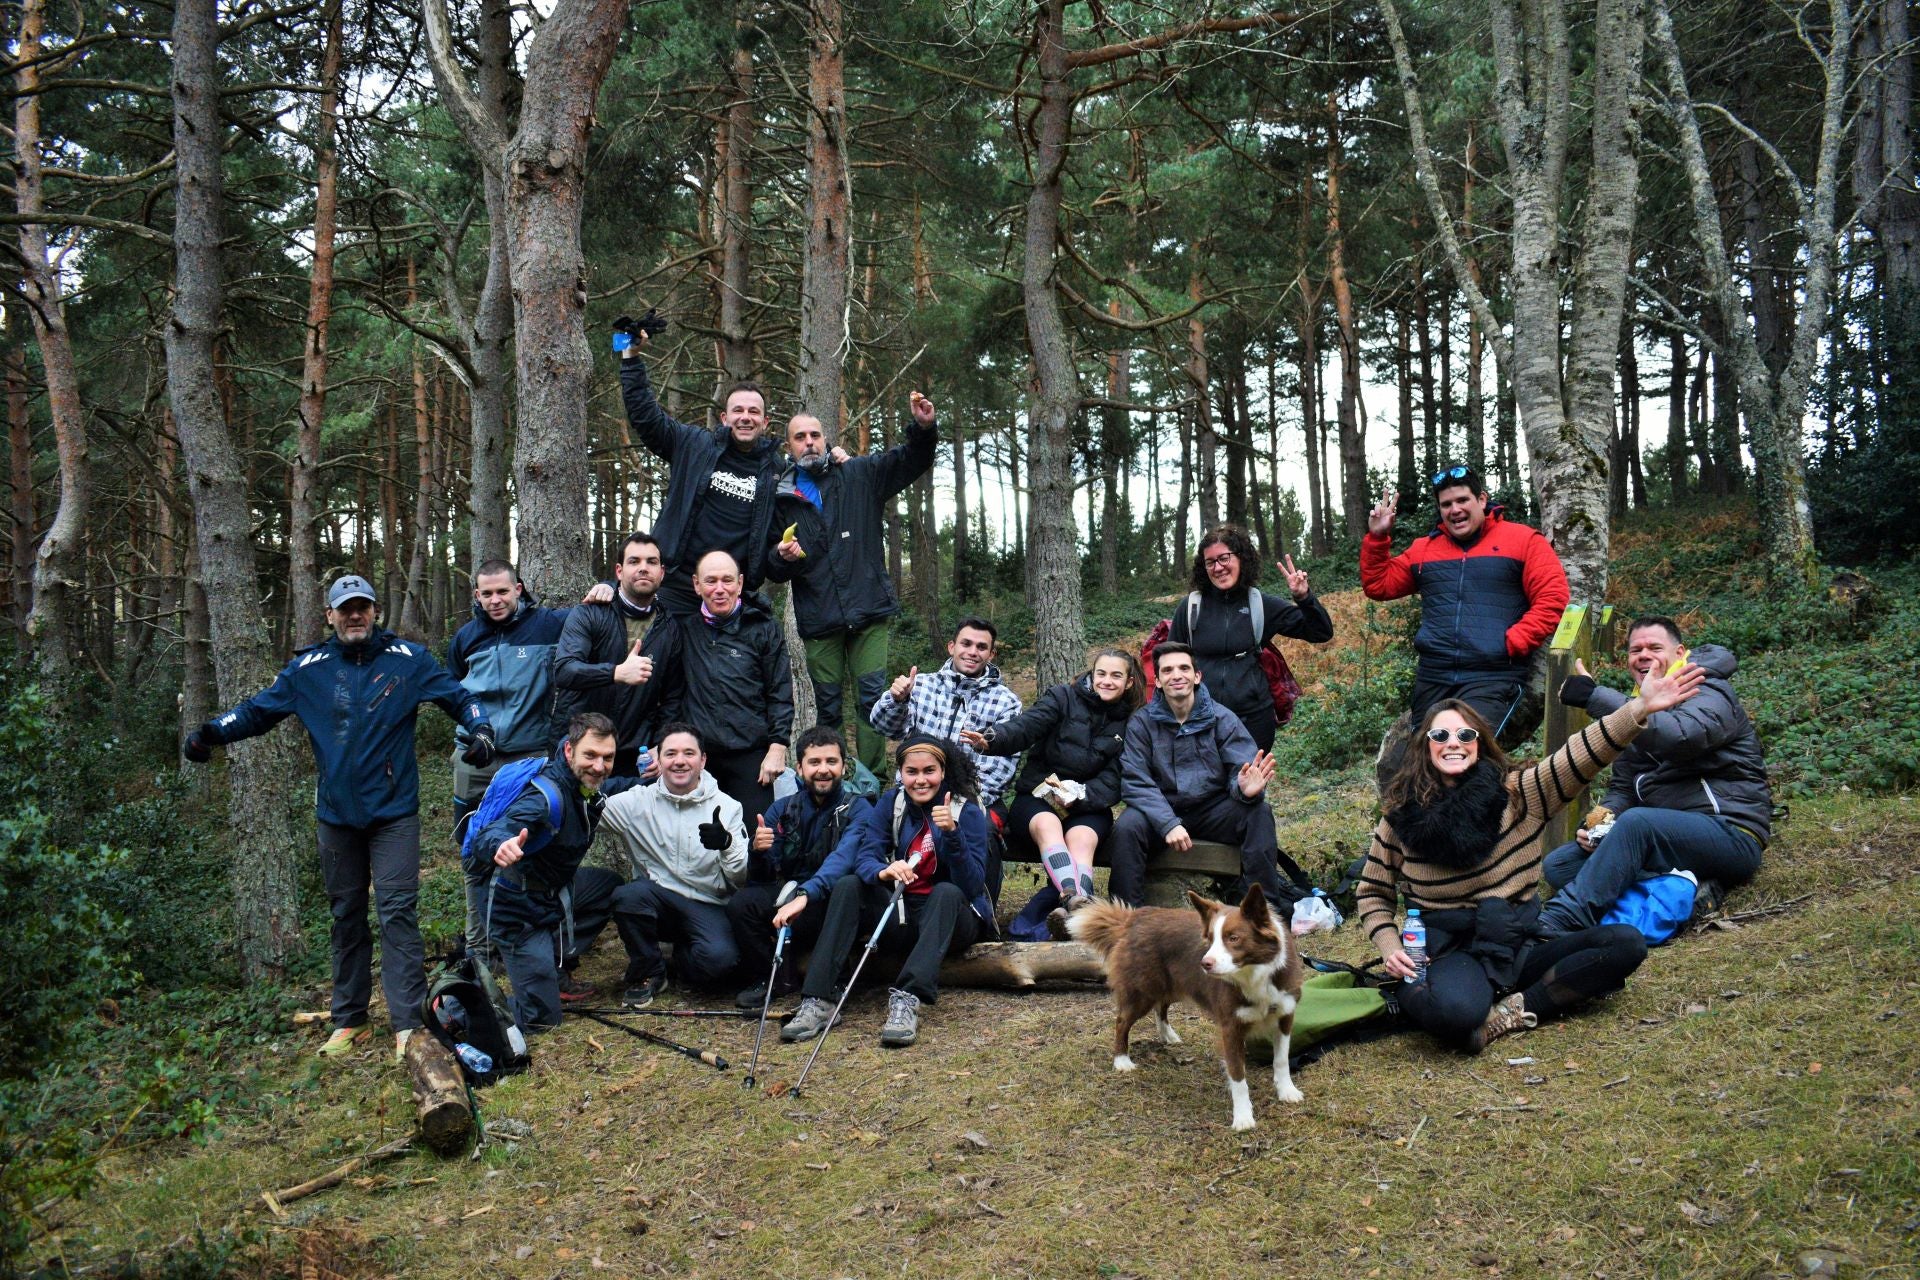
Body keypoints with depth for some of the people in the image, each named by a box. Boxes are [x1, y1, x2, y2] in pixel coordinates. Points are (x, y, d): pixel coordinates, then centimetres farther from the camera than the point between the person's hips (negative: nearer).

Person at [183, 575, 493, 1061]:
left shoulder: (408, 660, -1)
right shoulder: (308, 668, 4)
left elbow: (458, 696, 2)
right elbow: (258, 710, 8)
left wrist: (480, 728, -16)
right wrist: (212, 732, -8)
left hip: (393, 812, -3)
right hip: (336, 815, 3)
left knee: (397, 911, -8)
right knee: (346, 916, 11)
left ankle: (408, 1024, -7)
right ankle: (349, 1021, 21)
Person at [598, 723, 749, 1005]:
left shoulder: (726, 807, 0)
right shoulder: (638, 801, 1)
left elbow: (742, 877, -4)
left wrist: (727, 844, -24)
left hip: (707, 905, -1)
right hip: (656, 899, 1)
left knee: (720, 959, -30)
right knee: (628, 895, -33)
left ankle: (683, 957, 10)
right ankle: (647, 973, -4)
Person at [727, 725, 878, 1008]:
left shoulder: (857, 809, -7)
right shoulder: (783, 809, 7)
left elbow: (844, 863, -26)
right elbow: (760, 878, 3)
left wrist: (804, 895, -42)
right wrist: (758, 852, -20)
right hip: (788, 892, 4)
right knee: (741, 902, -23)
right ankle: (767, 980, -2)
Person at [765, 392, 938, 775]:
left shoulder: (860, 476, 7)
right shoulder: (781, 498, 9)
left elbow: (911, 460, -1)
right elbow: (772, 571, 13)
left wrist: (922, 428, -22)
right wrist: (782, 557, -11)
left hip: (869, 612, -1)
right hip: (818, 619, 1)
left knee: (872, 699, -4)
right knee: (828, 707, 7)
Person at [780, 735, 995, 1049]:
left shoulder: (967, 810, -9)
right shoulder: (891, 802, 1)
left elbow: (972, 886, -18)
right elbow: (865, 858, -11)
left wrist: (952, 832, -32)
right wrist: (884, 871, -35)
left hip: (951, 918, -3)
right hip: (902, 912, 3)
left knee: (946, 892, -34)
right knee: (847, 886, -20)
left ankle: (906, 1002, -49)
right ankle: (816, 1000, -30)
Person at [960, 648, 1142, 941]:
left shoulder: (1129, 726, 10)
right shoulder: (1063, 698, 4)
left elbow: (1113, 783, 0)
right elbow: (1025, 726, -14)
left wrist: (1078, 795, -20)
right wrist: (991, 739, -36)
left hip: (1088, 806, 1)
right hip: (1036, 797, -1)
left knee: (1082, 839, -34)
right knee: (1048, 825, -36)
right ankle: (1078, 900, -64)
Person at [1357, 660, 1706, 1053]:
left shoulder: (1516, 793, -1)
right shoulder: (1402, 815, -2)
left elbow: (1579, 756, -15)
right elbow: (1373, 892, 10)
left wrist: (1640, 708, -29)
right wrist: (1390, 948, -7)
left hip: (1519, 946, 5)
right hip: (1451, 954, -5)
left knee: (1627, 944, -17)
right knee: (1452, 1011, -41)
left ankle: (1511, 1010, -16)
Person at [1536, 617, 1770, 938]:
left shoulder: (1710, 693, -5)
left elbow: (1681, 735, -30)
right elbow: (1622, 788, 16)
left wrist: (1595, 697, -31)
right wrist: (1600, 818, -8)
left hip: (1733, 835, -8)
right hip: (1664, 838, 8)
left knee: (1637, 822, -37)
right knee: (1557, 865, -7)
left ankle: (1559, 922, -43)